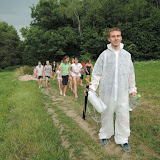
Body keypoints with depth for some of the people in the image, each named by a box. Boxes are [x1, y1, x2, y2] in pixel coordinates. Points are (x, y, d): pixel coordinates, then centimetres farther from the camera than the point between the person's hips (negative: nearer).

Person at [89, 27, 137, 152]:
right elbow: (97, 73, 1)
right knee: (106, 115, 12)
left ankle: (122, 139, 26)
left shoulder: (127, 55, 7)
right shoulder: (104, 54, 0)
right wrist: (93, 86, -6)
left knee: (123, 116, 7)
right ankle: (105, 135, 33)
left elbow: (131, 74, 14)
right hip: (107, 92, -2)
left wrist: (132, 89, 16)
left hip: (123, 93, 2)